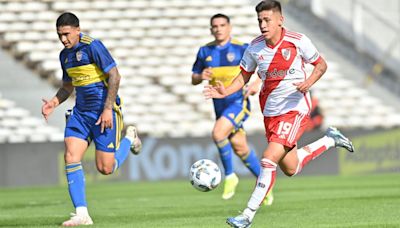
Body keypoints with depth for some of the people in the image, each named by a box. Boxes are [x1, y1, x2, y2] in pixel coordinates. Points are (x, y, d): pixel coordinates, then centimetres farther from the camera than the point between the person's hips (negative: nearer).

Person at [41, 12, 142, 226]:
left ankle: (129, 138, 28)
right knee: (71, 158, -11)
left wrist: (108, 109, -20)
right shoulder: (65, 55, 10)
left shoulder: (93, 46, -14)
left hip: (104, 112, -7)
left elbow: (114, 76, -16)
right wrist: (53, 103, 3)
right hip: (80, 112, 7)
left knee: (106, 168, -2)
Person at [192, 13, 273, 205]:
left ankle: (230, 176, -9)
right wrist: (201, 77, -10)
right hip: (219, 104, 6)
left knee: (218, 133, -27)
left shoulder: (241, 49, -7)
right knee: (239, 147, 8)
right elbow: (194, 79, 13)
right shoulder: (205, 51, 7)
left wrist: (257, 84, -20)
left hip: (238, 101, -6)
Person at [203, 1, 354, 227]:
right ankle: (330, 140, 38)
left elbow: (321, 65, -2)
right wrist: (225, 91, -10)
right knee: (290, 168, 13)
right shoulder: (255, 47, -2)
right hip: (270, 111, 6)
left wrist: (308, 82, -22)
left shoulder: (298, 41, -13)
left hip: (295, 108, -6)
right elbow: (244, 77, 8)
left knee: (269, 159, -19)